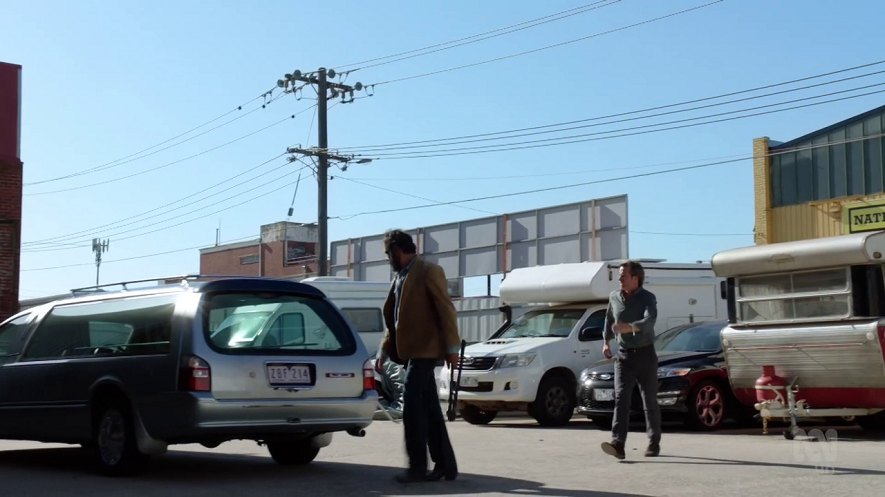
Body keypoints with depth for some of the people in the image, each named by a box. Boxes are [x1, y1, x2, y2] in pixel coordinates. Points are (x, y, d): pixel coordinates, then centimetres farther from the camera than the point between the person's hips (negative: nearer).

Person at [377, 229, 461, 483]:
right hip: (410, 350, 8)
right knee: (429, 410, 10)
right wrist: (385, 349, 14)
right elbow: (393, 317, 19)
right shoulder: (400, 276, 16)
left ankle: (417, 467, -6)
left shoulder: (429, 271, -8)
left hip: (424, 350, -8)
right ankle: (445, 464, 15)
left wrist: (452, 347, -13)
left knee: (412, 408, -11)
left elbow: (446, 310, -10)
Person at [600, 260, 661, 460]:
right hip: (623, 355, 3)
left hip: (645, 354, -3)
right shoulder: (614, 297, 6)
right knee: (621, 399, -12)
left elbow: (649, 321, -29)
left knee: (650, 401, 6)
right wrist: (606, 341, 17)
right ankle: (618, 444, -23)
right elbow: (609, 319, 25)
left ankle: (654, 444, 20)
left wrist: (630, 327, -46)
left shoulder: (648, 298, -9)